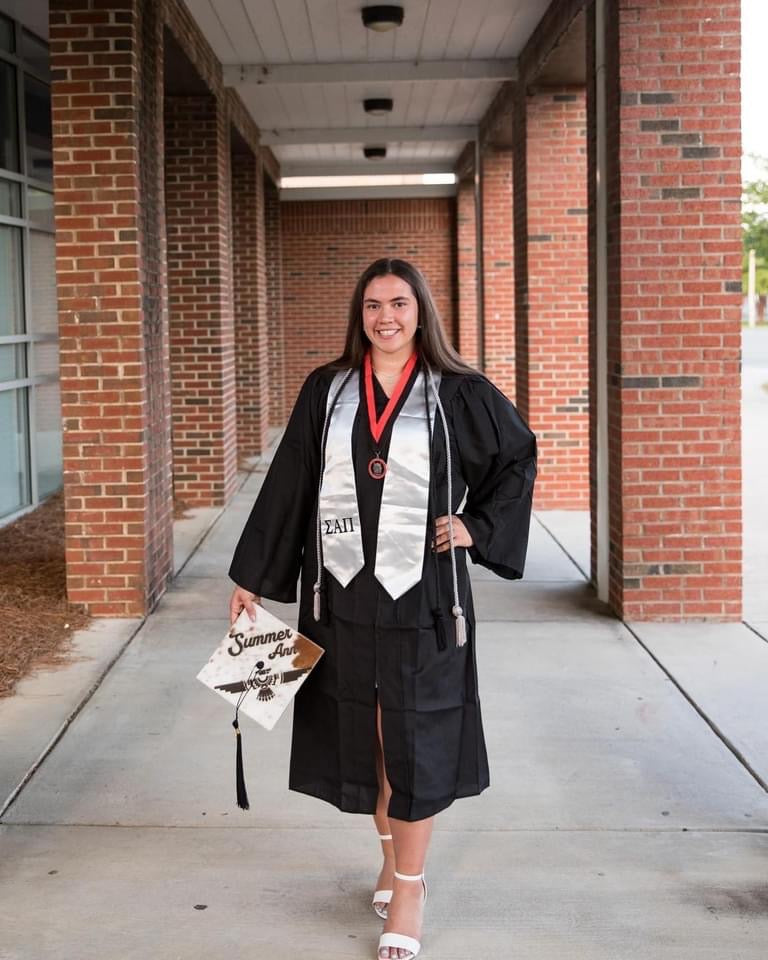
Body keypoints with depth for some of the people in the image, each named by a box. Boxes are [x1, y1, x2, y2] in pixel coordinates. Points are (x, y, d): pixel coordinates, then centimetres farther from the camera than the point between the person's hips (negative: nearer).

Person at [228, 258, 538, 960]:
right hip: (343, 589, 3)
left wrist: (477, 527, 0)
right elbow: (289, 484, 7)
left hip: (421, 592, -2)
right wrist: (253, 578, 7)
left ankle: (408, 891, 14)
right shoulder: (326, 390, 5)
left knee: (412, 738, 2)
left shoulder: (458, 393, -1)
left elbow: (519, 457, 11)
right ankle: (394, 856, 33)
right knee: (361, 734, 12)